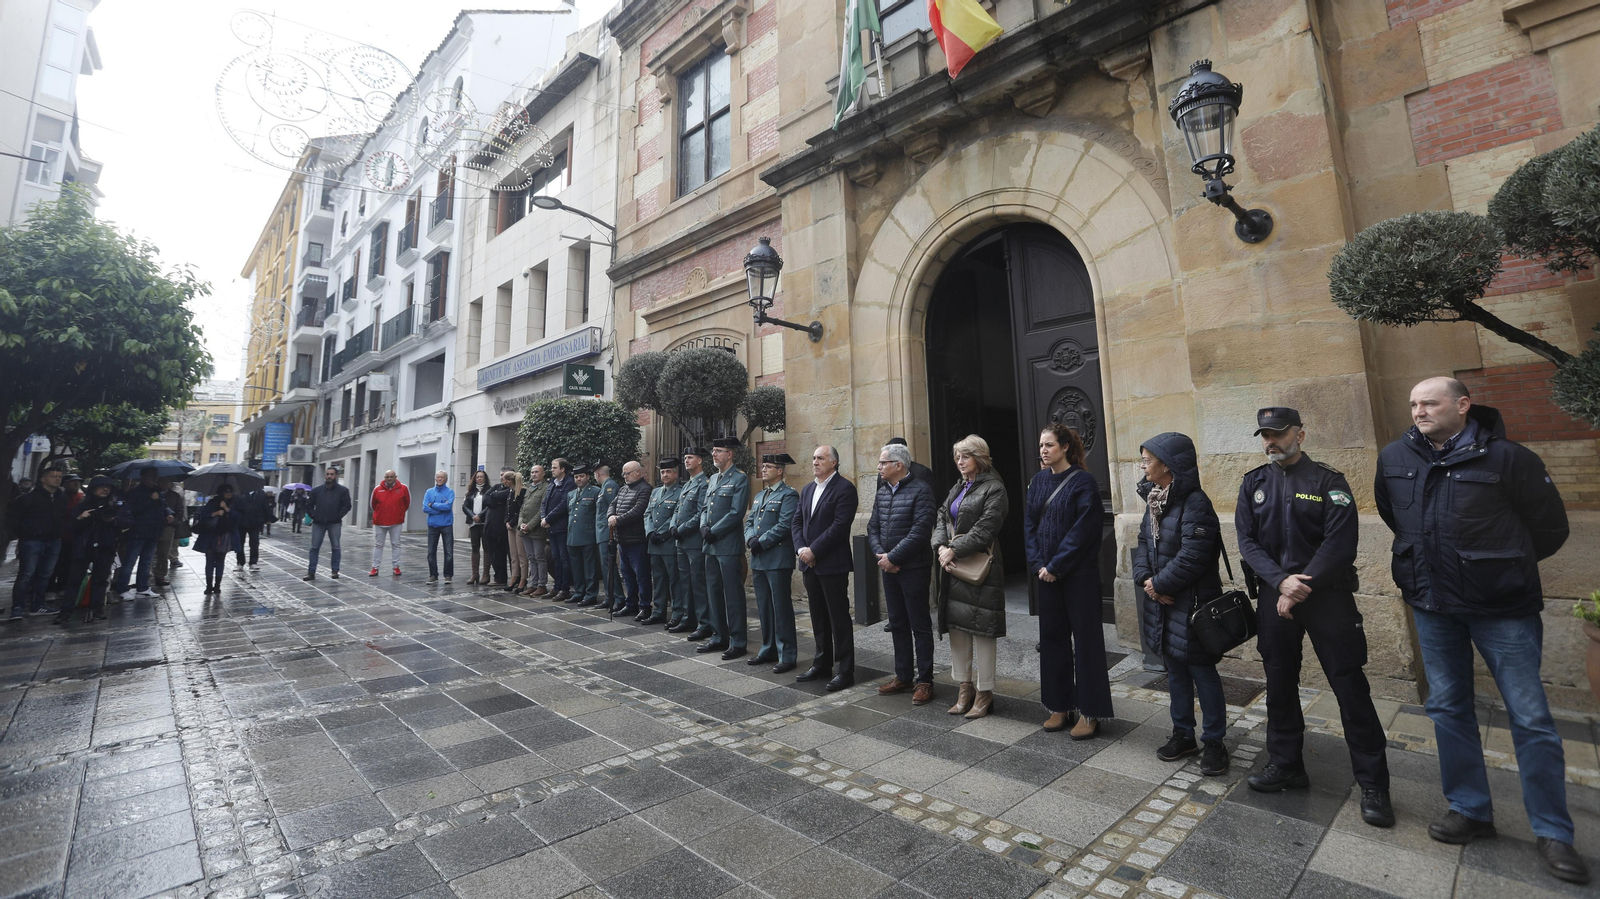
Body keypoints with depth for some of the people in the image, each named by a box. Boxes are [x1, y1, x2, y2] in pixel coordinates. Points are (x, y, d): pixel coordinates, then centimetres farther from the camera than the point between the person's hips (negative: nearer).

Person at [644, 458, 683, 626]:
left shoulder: (681, 492, -6)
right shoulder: (655, 492, 17)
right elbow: (647, 514, 13)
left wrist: (661, 534, -15)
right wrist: (650, 533, -2)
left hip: (670, 544, -7)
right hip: (654, 544, 7)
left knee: (675, 579, -2)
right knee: (658, 579, 13)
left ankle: (677, 614, 5)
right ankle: (659, 612, 22)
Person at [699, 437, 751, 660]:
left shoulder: (740, 479, -8)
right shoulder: (712, 479, 16)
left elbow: (736, 513, -16)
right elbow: (705, 508, 17)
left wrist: (714, 532, -14)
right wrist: (704, 528, -2)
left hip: (729, 545, -8)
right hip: (711, 545, 8)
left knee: (733, 594, -2)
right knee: (713, 592, 13)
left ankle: (738, 642, 7)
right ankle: (720, 637, 25)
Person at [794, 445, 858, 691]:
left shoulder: (844, 488, -10)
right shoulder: (807, 490, 15)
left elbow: (839, 526, -18)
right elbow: (796, 522, 11)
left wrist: (813, 550, -18)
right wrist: (800, 548, -5)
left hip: (833, 564, -7)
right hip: (810, 564, 7)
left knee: (839, 618, 1)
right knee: (818, 617, 16)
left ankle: (845, 671, 12)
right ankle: (822, 665, 28)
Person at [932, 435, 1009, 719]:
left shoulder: (994, 488, -8)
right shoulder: (957, 488, 17)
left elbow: (984, 530, -16)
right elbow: (941, 519, 11)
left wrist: (954, 550, -16)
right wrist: (941, 547, -6)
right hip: (953, 567, 8)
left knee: (980, 628, -1)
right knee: (956, 625, 12)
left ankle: (984, 693, 12)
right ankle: (965, 687, 25)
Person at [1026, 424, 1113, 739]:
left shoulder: (1083, 482, -9)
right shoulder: (1039, 481, 8)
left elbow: (1083, 529, -15)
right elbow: (1029, 524, 6)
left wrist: (1056, 566, -15)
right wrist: (1037, 564, -4)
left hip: (1079, 573, -6)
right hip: (1046, 572, 6)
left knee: (1085, 638, 4)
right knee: (1052, 636, 11)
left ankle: (1089, 712, 15)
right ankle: (1060, 707, 24)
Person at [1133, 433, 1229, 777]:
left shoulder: (1195, 503, -19)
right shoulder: (1153, 500, 8)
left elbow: (1191, 558, -24)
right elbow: (1143, 545, 9)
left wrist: (1159, 584, -15)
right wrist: (1145, 579, -7)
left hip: (1192, 604, -8)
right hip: (1162, 603, 8)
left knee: (1202, 673, 5)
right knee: (1175, 671, 18)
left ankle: (1214, 742, 22)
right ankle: (1183, 735, 32)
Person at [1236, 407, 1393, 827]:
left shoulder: (1328, 482, -4)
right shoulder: (1253, 484, 6)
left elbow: (1339, 543, -13)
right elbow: (1247, 541, 0)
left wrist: (1302, 588, -17)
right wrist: (1281, 581, -14)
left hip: (1328, 596, -3)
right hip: (1274, 595, 3)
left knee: (1350, 686, 1)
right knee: (1279, 684, 12)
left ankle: (1373, 784, 15)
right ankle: (1285, 765, 27)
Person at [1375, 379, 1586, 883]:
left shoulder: (1506, 457, -11)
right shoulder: (1394, 459, 0)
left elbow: (1549, 528, 0)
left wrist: (1505, 566, 8)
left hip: (1502, 607, -3)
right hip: (1431, 605, 4)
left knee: (1530, 718, 5)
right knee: (1448, 708, 12)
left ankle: (1553, 833, 22)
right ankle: (1471, 811, 27)